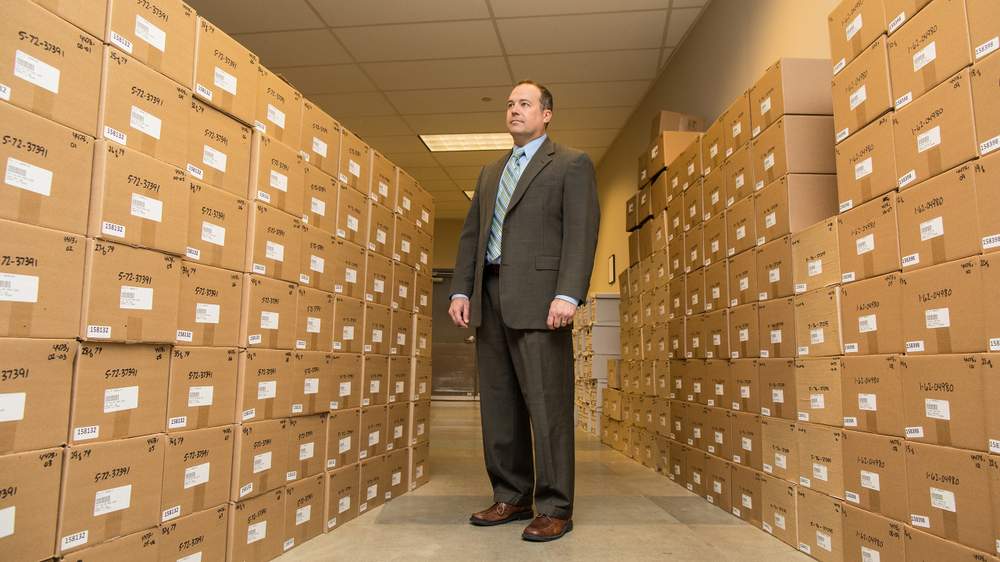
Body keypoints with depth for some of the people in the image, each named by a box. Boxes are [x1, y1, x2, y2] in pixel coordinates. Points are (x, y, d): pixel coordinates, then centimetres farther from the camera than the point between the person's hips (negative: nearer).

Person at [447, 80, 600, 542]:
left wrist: (568, 295, -18)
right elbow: (471, 234, 19)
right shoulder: (490, 172, 24)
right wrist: (461, 290, 8)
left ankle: (554, 508, 7)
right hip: (490, 296, 7)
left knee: (547, 404, -4)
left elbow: (581, 232, -6)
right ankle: (511, 497, 21)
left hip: (538, 296, -6)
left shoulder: (572, 164, 5)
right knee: (498, 403, 9)